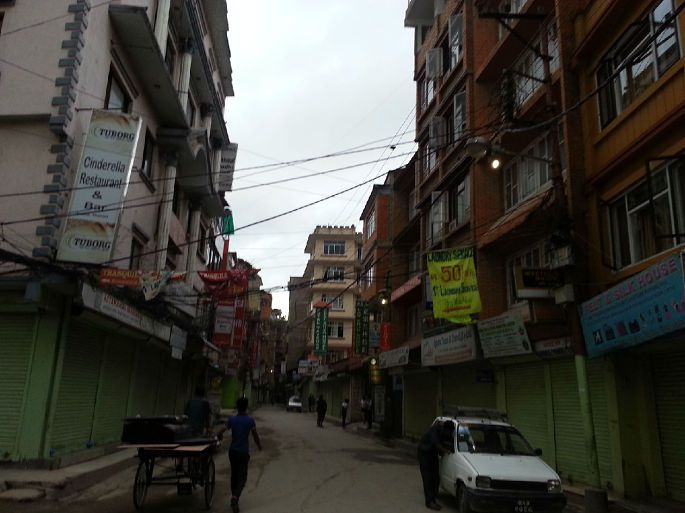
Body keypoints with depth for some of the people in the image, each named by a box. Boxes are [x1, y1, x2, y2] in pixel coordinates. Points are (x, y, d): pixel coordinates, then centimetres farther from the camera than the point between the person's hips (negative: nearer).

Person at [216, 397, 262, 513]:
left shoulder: (231, 420, -5)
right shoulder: (250, 420, -10)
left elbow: (219, 433, -7)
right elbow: (255, 436, -10)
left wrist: (220, 437, 16)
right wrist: (259, 445, 9)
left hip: (233, 451, 3)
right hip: (244, 452, -3)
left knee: (234, 474, 19)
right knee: (242, 477, 1)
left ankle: (234, 496, 28)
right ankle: (235, 496, -21)